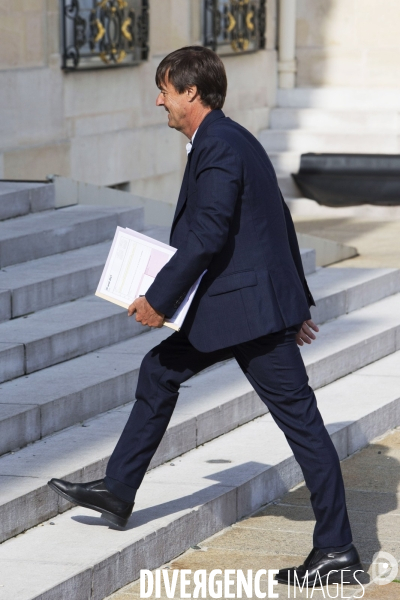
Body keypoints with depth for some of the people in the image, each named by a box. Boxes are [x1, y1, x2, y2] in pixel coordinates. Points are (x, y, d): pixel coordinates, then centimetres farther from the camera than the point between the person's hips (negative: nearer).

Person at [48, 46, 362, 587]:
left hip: (248, 306, -11)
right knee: (159, 372, 17)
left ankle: (336, 548, 0)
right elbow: (280, 220, 19)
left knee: (300, 419, -5)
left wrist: (159, 299, -18)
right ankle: (118, 491, 26)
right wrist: (295, 300, 22)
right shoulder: (231, 140, 15)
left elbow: (207, 235, -24)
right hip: (225, 305, 11)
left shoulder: (218, 147, -17)